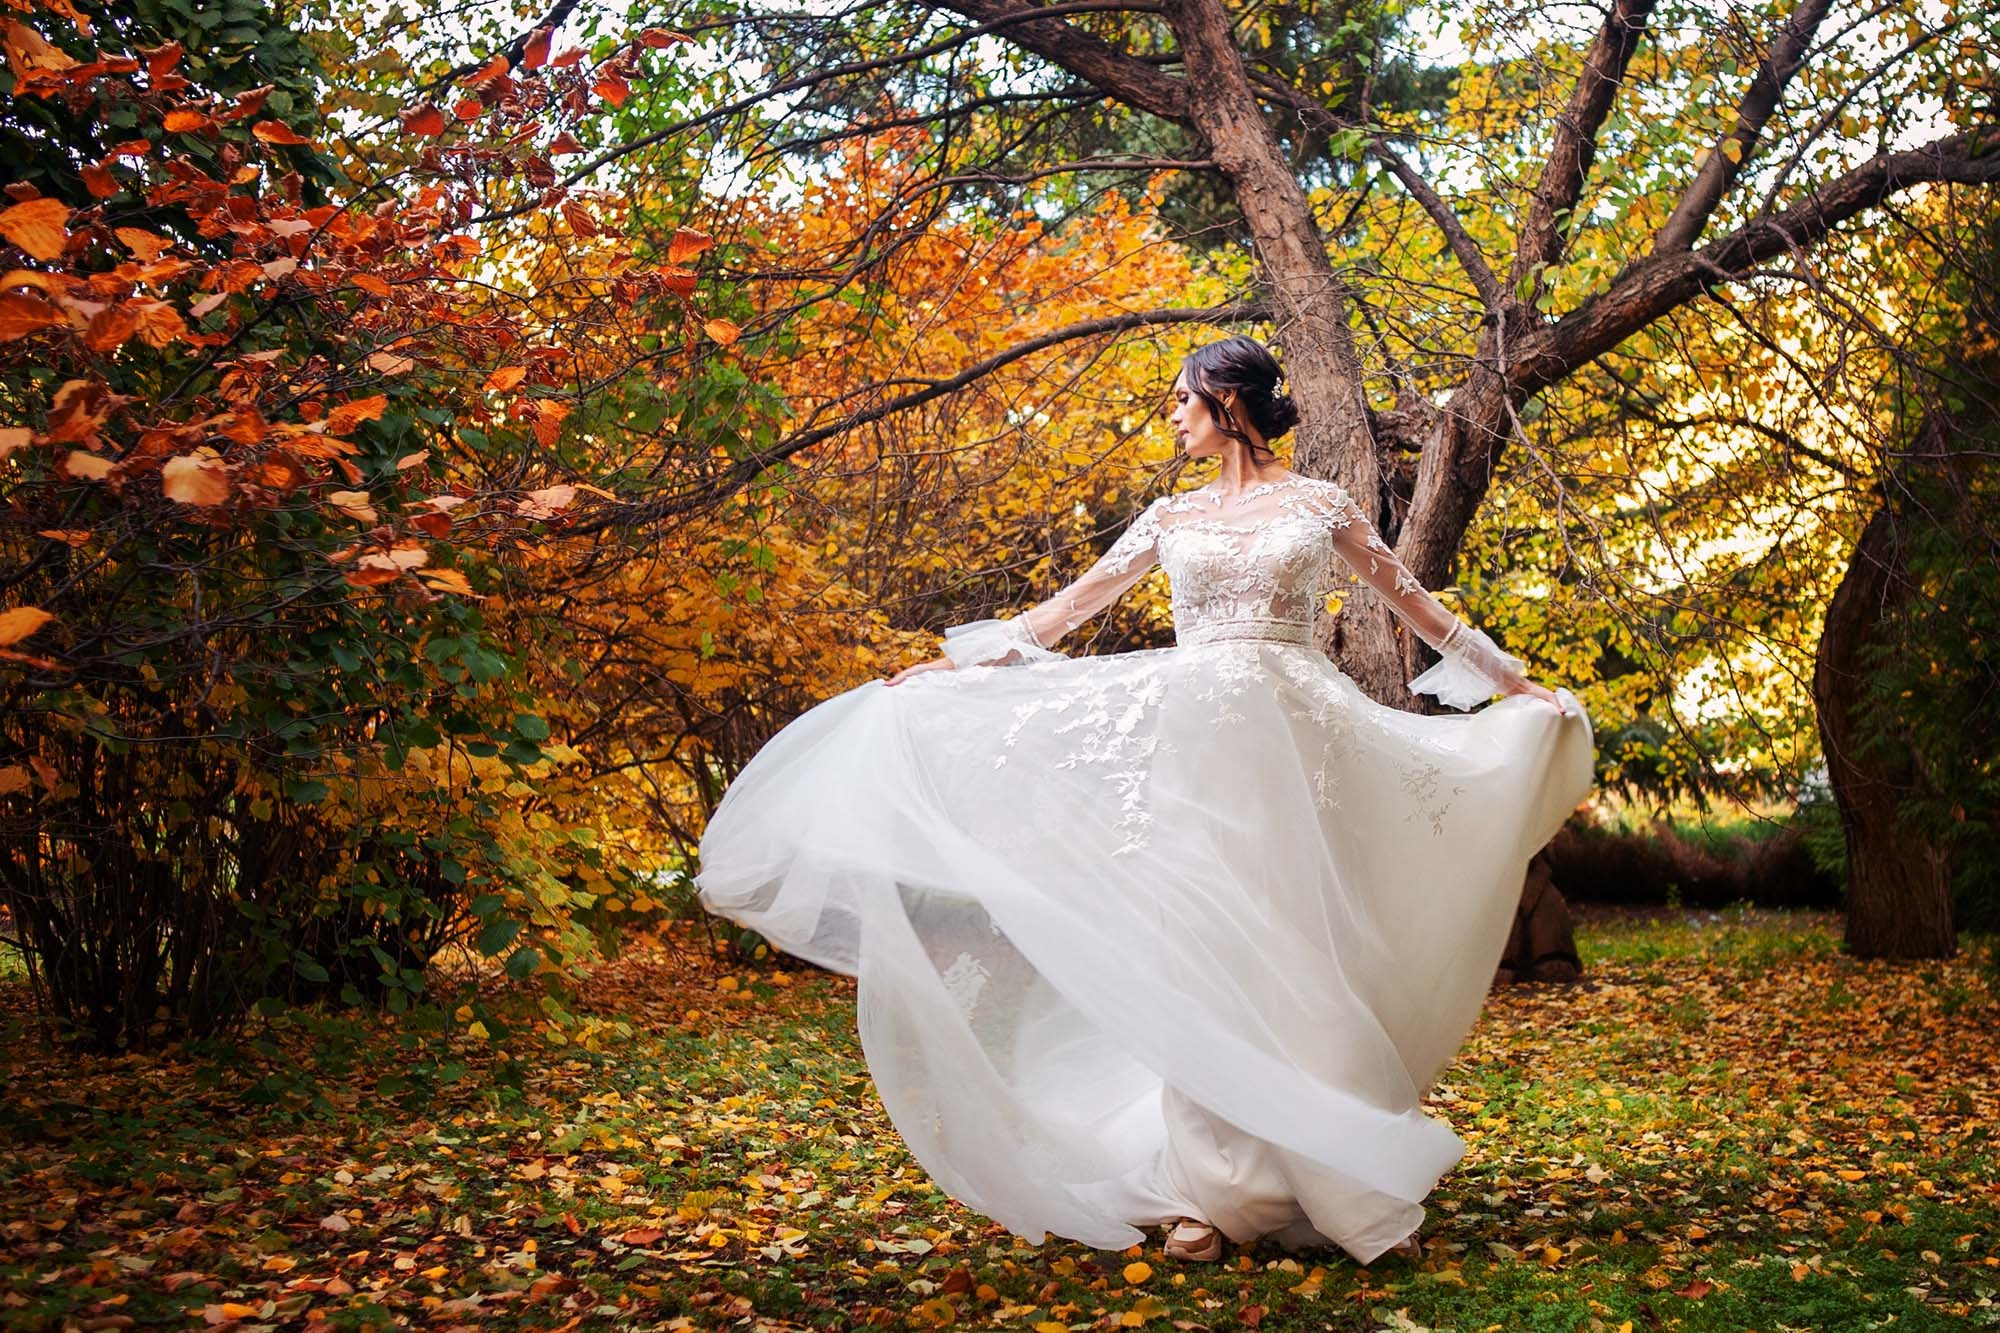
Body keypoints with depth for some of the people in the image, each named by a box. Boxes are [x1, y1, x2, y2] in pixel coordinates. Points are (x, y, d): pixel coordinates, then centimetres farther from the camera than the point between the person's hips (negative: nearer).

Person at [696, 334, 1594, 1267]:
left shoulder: (1320, 505, 8)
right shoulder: (1171, 516, 14)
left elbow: (1411, 602, 13)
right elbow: (1075, 604, 14)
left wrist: (1514, 680, 15)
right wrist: (960, 664, 9)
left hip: (1291, 737, -2)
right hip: (1196, 737, 2)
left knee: (1299, 949, -5)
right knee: (1198, 948, -3)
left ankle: (1353, 1186, 4)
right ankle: (1214, 1190, 3)